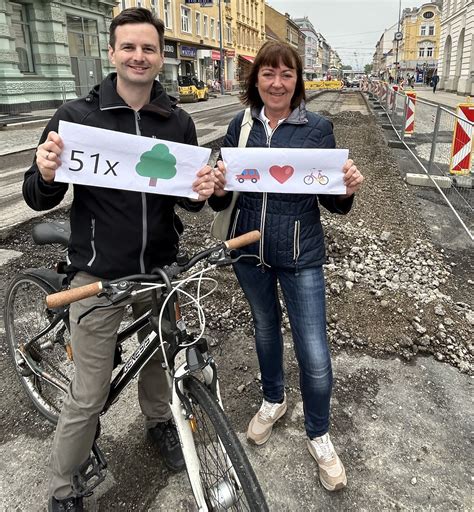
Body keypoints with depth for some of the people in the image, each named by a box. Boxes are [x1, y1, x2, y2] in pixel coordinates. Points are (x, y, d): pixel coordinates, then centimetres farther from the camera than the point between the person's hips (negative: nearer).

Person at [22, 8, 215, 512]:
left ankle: (158, 421, 52)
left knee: (157, 354, 22)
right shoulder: (76, 115, -7)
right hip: (99, 274, -3)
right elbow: (39, 199, -4)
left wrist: (201, 192, -14)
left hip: (160, 268, 4)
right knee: (89, 395, 4)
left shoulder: (178, 122, 2)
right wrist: (46, 175, -26)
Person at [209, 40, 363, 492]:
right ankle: (273, 400, 50)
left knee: (314, 356, -1)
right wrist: (217, 190, -18)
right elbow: (221, 200, 4)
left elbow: (332, 202, -1)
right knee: (265, 327, 23)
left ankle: (319, 435, 29)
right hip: (249, 250, 3)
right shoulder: (240, 126, 1)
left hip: (300, 256, -2)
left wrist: (347, 190, -23)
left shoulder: (318, 128, -5)